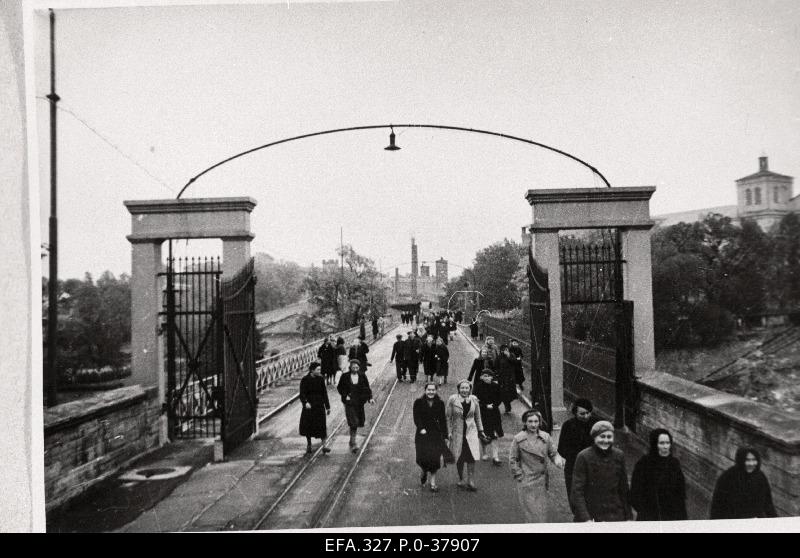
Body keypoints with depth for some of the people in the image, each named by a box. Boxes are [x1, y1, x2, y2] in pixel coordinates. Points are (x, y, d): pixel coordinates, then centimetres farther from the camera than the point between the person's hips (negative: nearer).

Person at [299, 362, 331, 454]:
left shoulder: (320, 379, 2)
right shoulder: (305, 380, -7)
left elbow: (324, 393, 7)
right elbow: (302, 394, -12)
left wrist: (327, 407, 8)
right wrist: (305, 402, -31)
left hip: (319, 406, 2)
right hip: (309, 406, -1)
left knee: (322, 425, -6)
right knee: (308, 425, 7)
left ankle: (324, 445, -1)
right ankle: (309, 445, 25)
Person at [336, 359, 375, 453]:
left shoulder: (362, 376, 2)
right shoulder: (345, 376, -4)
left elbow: (367, 388, 4)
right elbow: (339, 388, 5)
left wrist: (370, 398, -9)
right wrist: (345, 396, -9)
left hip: (359, 402, 3)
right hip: (349, 402, -3)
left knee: (357, 423, 11)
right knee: (353, 422, -14)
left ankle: (352, 441, 31)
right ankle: (353, 443, -8)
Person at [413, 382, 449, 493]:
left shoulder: (440, 404, 4)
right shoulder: (418, 402, 0)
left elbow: (443, 420, 6)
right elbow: (417, 418, -7)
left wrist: (445, 436, 3)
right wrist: (421, 428, -23)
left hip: (436, 434, 1)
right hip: (422, 433, -1)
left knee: (434, 458, -4)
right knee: (422, 458, -8)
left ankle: (433, 483, 12)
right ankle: (424, 472, 28)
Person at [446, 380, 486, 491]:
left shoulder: (474, 400, 2)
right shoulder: (452, 399, -7)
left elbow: (477, 417, 14)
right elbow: (448, 417, -3)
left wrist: (480, 430, 16)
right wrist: (449, 432, -7)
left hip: (471, 431, 1)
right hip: (457, 431, -1)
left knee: (471, 456, -9)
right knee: (459, 457, 7)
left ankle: (471, 481, 1)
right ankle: (461, 479, 26)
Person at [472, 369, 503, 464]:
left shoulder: (495, 386, 1)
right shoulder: (478, 386, -5)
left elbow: (499, 399, 5)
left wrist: (493, 405, -11)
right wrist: (485, 406, -14)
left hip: (494, 413, 1)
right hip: (482, 413, -1)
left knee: (494, 436, -3)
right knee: (484, 436, 7)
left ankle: (495, 456, -3)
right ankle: (485, 453, 24)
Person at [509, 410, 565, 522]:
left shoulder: (545, 437, -1)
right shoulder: (518, 439, -8)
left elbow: (553, 453, 5)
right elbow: (512, 459, -1)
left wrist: (558, 461, -16)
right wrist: (519, 476, -5)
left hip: (542, 480, 3)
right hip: (526, 482, -3)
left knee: (542, 512, 12)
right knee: (531, 512, -2)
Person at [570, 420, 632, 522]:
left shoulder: (619, 456, 2)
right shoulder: (583, 457, -10)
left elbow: (624, 489, 10)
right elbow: (577, 491, -11)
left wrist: (628, 517, 9)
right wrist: (585, 518, -18)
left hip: (616, 516, 3)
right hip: (590, 515, -3)